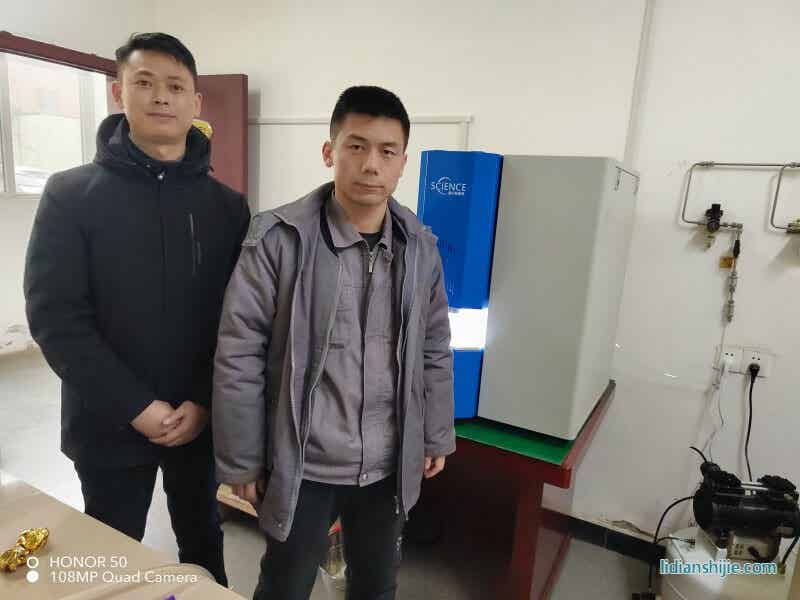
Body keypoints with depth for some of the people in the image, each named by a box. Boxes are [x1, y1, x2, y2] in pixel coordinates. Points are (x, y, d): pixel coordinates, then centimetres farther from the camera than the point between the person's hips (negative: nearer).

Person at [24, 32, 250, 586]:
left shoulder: (226, 205, -1)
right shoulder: (70, 195, -5)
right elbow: (54, 315, -11)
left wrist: (204, 402, -13)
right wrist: (136, 407, -17)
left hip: (201, 421, 1)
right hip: (109, 424, -1)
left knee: (203, 543, 22)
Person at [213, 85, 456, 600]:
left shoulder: (421, 248, -3)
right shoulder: (278, 240, -16)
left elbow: (435, 352, 6)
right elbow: (239, 355, -12)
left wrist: (437, 437, 10)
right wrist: (241, 460, -7)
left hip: (389, 467, 4)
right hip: (302, 466, -3)